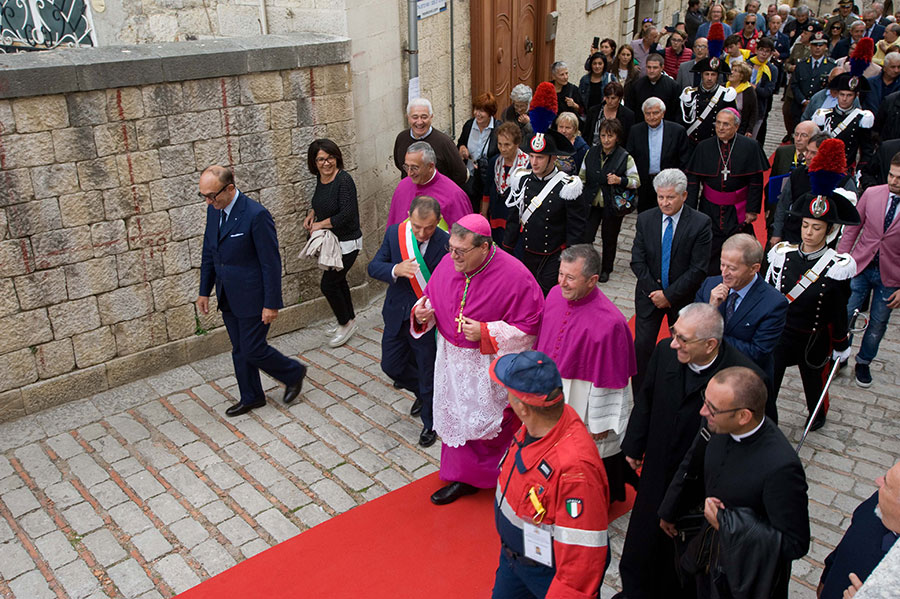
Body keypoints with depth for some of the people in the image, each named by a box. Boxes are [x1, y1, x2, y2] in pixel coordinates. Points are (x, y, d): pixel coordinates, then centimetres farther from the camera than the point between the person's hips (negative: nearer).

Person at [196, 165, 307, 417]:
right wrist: (204, 291, 15)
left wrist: (272, 304, -18)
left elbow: (271, 262, -20)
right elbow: (209, 253, 13)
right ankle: (251, 398, 34)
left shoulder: (256, 215, -23)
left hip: (252, 298, -7)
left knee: (253, 350, 0)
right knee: (239, 351, 17)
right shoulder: (213, 210, 1)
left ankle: (294, 373, 25)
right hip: (228, 298, 8)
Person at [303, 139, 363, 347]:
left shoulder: (344, 180, -21)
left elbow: (347, 214, -27)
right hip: (331, 242, 9)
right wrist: (311, 214, 6)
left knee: (328, 283, -6)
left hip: (347, 242, -9)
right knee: (338, 281, 18)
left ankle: (345, 324, 14)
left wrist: (320, 224, -17)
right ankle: (350, 321, 36)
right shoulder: (321, 178, 4)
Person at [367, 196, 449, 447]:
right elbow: (374, 266, -6)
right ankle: (421, 392, 49)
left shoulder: (446, 243, -21)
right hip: (397, 315, 5)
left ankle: (430, 423, 36)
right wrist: (395, 270, -26)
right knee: (391, 365, 18)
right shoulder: (394, 233, -8)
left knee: (429, 376, 11)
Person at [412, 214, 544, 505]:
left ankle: (499, 477, 31)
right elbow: (433, 297, 11)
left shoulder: (514, 276, -23)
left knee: (487, 422, 5)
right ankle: (463, 477, 41)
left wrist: (486, 333, -27)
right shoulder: (448, 264, -6)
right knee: (456, 417, 18)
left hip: (491, 366, -6)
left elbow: (529, 327, -19)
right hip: (452, 359, 6)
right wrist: (421, 314, -12)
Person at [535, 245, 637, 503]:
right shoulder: (556, 294, -11)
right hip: (552, 394, 6)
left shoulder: (608, 323, -31)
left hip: (583, 402, -6)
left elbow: (608, 379, -22)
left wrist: (600, 423, -13)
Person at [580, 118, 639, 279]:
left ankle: (606, 269, 31)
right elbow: (582, 177, 13)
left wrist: (620, 180, -21)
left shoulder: (625, 157, -8)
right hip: (591, 204, 2)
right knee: (585, 236, -6)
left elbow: (636, 181, -3)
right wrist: (579, 198, 7)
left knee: (609, 239, 11)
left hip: (613, 206, -2)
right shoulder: (591, 153, 2)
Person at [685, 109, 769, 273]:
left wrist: (752, 210, -6)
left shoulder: (750, 147, -5)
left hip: (737, 211, -1)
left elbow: (756, 182, -3)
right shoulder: (704, 147, 0)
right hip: (709, 209, 1)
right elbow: (692, 181, -1)